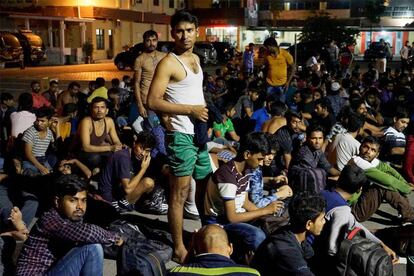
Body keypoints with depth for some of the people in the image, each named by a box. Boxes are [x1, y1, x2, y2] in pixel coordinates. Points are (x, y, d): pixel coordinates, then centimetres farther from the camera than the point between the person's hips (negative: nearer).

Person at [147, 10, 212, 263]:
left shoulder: (196, 59, 14)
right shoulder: (168, 63, -12)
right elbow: (153, 102, -19)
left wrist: (204, 112, 12)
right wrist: (190, 110, -19)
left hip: (200, 133, 9)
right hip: (182, 136, -9)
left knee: (207, 185, 19)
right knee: (180, 193, -1)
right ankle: (179, 248, 9)